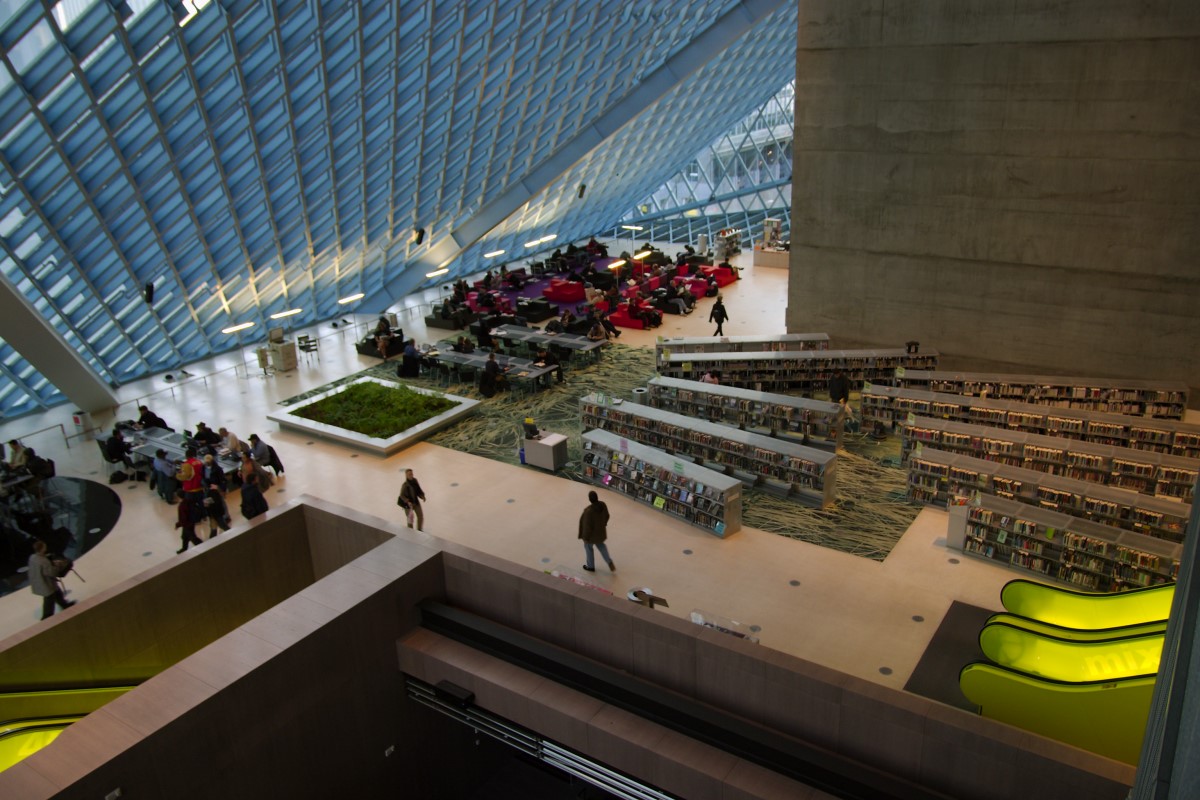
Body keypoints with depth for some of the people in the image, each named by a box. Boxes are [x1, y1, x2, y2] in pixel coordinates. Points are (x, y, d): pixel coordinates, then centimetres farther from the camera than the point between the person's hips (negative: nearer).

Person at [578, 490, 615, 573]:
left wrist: (586, 537, -13)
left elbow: (588, 525, -28)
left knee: (588, 546, 22)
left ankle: (591, 566, 42)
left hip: (592, 532, -6)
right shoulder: (602, 504, -19)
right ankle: (610, 562, 23)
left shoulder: (589, 511, -37)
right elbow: (606, 516, -2)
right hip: (600, 530, 6)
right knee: (600, 544, 31)